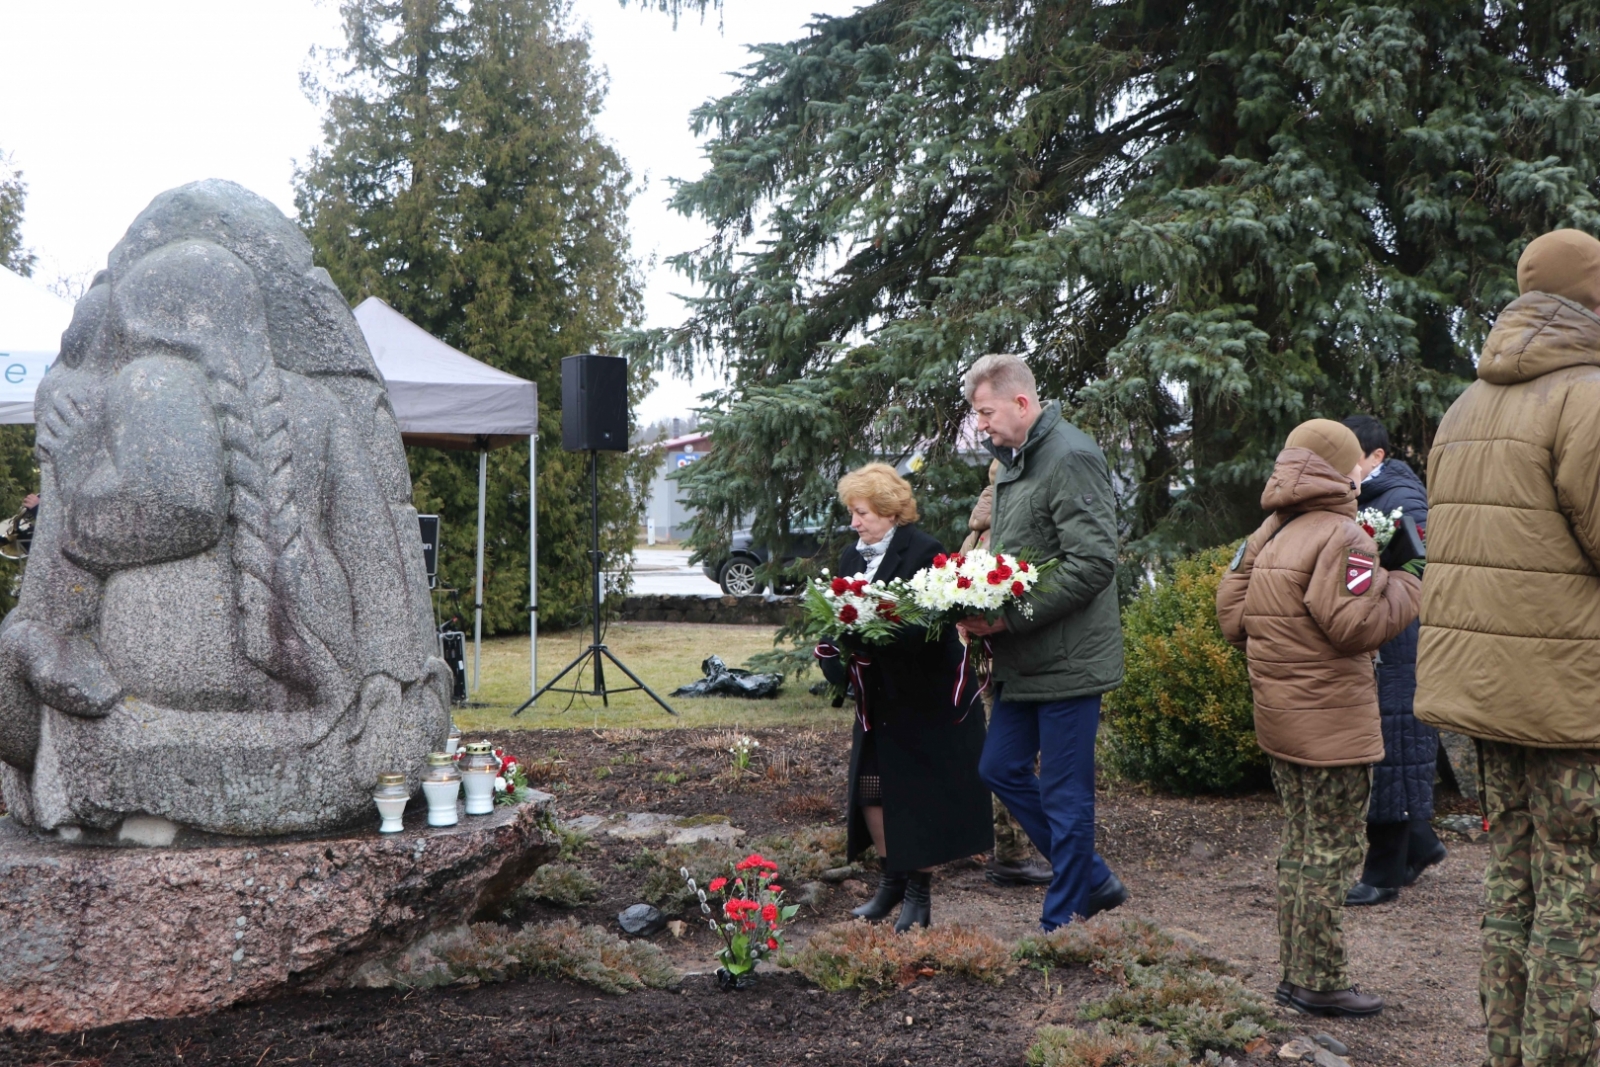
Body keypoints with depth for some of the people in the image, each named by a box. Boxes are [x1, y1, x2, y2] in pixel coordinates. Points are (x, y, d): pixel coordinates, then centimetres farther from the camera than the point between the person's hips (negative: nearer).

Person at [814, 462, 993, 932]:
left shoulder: (924, 553, -14)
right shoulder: (852, 556, 9)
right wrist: (839, 651, -12)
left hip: (924, 696, -7)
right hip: (877, 699, 7)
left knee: (920, 793, 1)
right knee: (870, 790, 8)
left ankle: (919, 893, 12)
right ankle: (891, 879, 26)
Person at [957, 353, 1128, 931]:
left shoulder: (1070, 458, -17)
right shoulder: (1014, 461, 14)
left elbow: (1093, 562, -24)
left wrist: (1011, 618, -22)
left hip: (1067, 659, -10)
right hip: (1025, 662, 10)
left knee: (1065, 794, 0)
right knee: (1001, 768, 16)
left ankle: (1062, 924, 13)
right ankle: (1094, 880, 28)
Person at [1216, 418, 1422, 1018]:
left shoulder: (1266, 536, 10)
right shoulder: (1341, 536, -15)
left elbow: (1231, 613, 9)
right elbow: (1356, 623, -23)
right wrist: (1405, 587, -7)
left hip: (1278, 715, 8)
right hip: (1332, 721, -8)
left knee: (1299, 841, 17)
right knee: (1331, 852, 0)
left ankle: (1294, 971, 23)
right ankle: (1320, 983, 6)